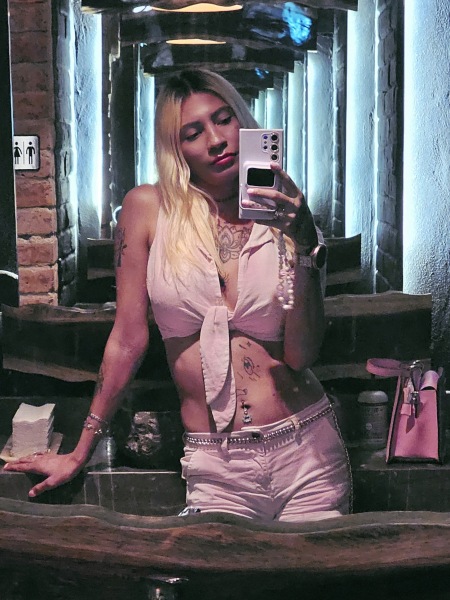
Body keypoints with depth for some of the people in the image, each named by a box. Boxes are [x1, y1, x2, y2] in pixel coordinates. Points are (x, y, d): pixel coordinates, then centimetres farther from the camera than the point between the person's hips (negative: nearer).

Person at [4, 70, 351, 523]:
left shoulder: (285, 215, 2)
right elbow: (128, 339, 5)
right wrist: (79, 454, 9)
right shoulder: (149, 209, 0)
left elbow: (302, 355, -6)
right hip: (216, 467, -1)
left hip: (306, 452, 1)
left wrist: (295, 243, -14)